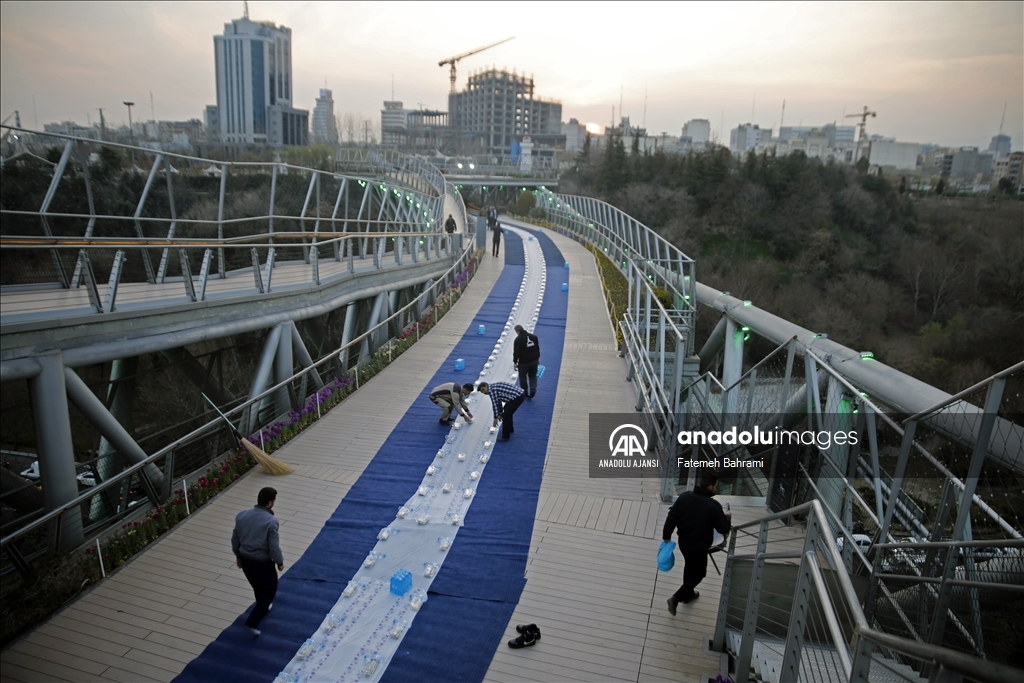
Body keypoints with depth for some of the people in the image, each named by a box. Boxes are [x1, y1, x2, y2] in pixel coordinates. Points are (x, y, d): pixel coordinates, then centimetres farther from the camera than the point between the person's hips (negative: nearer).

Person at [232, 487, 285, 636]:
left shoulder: (242, 515, -8)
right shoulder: (271, 521, -26)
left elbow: (235, 538, 4)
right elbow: (274, 547, -21)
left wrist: (238, 555, 20)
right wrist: (280, 562, -3)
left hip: (245, 560, 6)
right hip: (263, 563, -6)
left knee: (258, 587, 30)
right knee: (270, 589, 18)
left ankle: (263, 607, 54)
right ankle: (252, 622, 13)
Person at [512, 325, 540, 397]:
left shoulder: (518, 340, -15)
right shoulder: (533, 336, 4)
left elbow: (516, 352, -15)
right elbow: (538, 348, 12)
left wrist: (515, 362, -5)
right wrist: (538, 358, 21)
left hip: (523, 362, -5)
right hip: (534, 361, 5)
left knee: (523, 377, 12)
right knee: (532, 376, 19)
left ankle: (525, 393, 20)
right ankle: (533, 389, -1)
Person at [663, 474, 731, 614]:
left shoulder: (684, 497, -11)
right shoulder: (714, 506, -24)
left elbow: (671, 519, -8)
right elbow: (723, 529, -13)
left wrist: (666, 536, 5)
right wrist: (727, 518, 8)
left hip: (683, 542, 5)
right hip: (699, 547, -5)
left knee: (689, 567, 29)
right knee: (698, 573, 16)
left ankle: (688, 594, 47)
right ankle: (676, 598, 6)